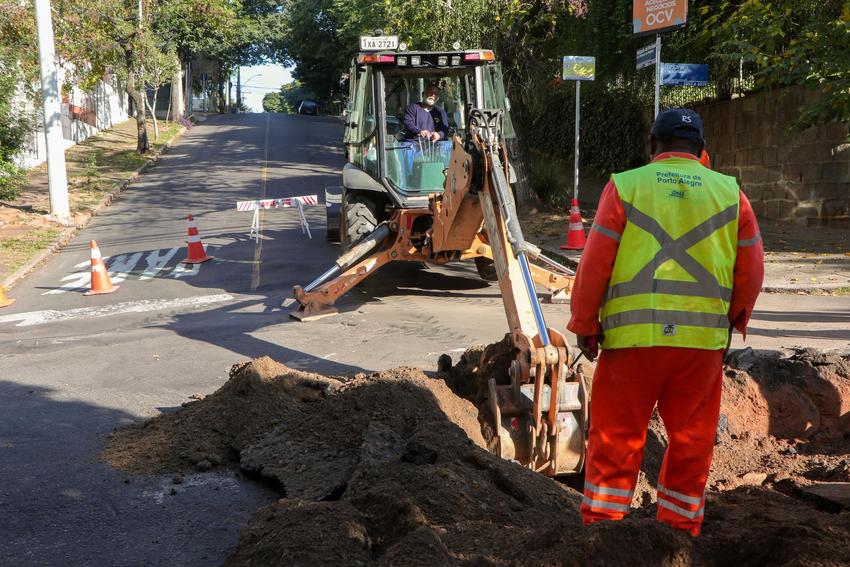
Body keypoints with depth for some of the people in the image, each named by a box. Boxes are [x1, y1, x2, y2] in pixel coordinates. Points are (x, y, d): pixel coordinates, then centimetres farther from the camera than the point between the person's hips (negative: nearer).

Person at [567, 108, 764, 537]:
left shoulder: (624, 186, 0)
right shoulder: (729, 193, 7)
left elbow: (594, 264, -4)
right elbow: (751, 270, 9)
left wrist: (585, 325, 6)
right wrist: (733, 320, 23)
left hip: (632, 335, -2)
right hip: (703, 339, 2)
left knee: (616, 434, 8)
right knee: (691, 437, 15)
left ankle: (601, 520, 14)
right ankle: (681, 523, 25)